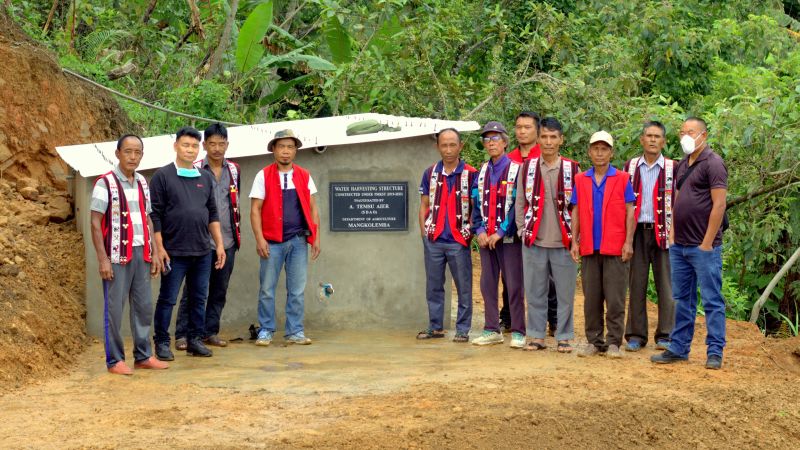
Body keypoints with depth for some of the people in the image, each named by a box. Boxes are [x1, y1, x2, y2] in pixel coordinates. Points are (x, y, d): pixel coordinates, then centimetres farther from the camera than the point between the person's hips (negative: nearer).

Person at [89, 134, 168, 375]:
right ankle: (114, 360, 8)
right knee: (114, 308, 0)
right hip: (117, 255, -6)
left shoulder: (142, 183, 11)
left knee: (144, 305, 10)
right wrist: (103, 259, -14)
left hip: (141, 254, 6)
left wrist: (154, 253, 11)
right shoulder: (105, 183, -8)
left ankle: (143, 355, 20)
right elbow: (96, 224, -9)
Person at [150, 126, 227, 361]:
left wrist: (219, 244, 11)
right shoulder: (163, 176, -3)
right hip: (175, 252, -5)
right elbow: (155, 215, -6)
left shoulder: (205, 177, 13)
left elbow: (213, 214, 17)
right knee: (167, 299, 1)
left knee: (199, 298, 10)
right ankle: (162, 342, 10)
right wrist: (160, 249, -11)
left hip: (203, 252, 5)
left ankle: (195, 339, 20)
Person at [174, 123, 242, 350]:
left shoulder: (234, 170, 10)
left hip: (227, 241, 4)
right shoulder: (194, 170, -3)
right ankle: (182, 334, 2)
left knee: (219, 290, 9)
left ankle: (210, 331, 18)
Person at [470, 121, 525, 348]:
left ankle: (518, 332, 1)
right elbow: (476, 203, 13)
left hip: (508, 237, -6)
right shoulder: (481, 172, 13)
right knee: (487, 284, 8)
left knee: (514, 286, -4)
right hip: (485, 238, 6)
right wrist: (479, 230, -1)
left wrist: (501, 232, -14)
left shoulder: (516, 170, -5)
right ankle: (492, 330, 16)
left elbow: (518, 205, -11)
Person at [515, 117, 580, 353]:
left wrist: (576, 236, 0)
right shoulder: (527, 168, 7)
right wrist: (522, 231, 4)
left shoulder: (572, 169, 3)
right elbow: (520, 202, 10)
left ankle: (564, 337, 10)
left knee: (565, 292, 1)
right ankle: (536, 336, 14)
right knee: (535, 291, 5)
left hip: (564, 241, -1)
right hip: (534, 240, 1)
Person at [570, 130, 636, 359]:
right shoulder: (580, 180, 9)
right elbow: (575, 212, 10)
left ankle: (613, 342, 5)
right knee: (591, 299, 7)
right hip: (589, 248, 3)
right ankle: (594, 341, 14)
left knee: (615, 299, -2)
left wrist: (629, 242, -7)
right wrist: (574, 241, 3)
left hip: (615, 248, -3)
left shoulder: (622, 179, 2)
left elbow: (629, 212, 0)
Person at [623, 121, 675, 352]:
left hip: (663, 232, -2)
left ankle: (665, 335, 7)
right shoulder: (630, 167, 10)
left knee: (665, 285, 0)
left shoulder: (672, 168, 3)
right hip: (637, 231, 2)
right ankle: (636, 335, 11)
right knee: (637, 284, 4)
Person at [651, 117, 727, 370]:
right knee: (682, 299, 13)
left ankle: (715, 352, 3)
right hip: (679, 246, 8)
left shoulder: (712, 163, -9)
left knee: (712, 300, -2)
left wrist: (707, 243, -16)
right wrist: (672, 235, 12)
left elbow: (719, 205, -14)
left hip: (703, 247, -8)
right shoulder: (682, 166, 16)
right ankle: (679, 349, 19)